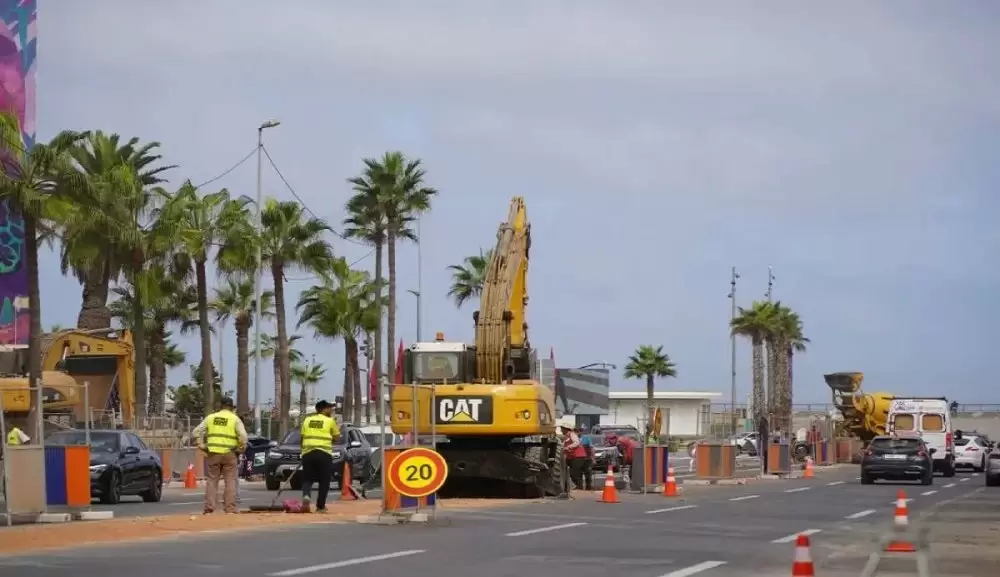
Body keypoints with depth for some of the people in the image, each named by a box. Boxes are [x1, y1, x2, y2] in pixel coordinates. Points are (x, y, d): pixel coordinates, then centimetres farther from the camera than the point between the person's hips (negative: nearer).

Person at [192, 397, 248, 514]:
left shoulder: (211, 417, 11)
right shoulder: (235, 419, 2)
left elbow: (196, 432, 6)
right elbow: (243, 436, -11)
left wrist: (201, 445, 8)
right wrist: (241, 448, 1)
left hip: (213, 454, 2)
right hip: (229, 454, -2)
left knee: (212, 480, 8)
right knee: (230, 481, 2)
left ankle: (209, 509, 3)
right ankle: (230, 509, -2)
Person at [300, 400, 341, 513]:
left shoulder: (307, 420, 13)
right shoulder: (330, 421, 3)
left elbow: (302, 436, 13)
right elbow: (336, 438, 6)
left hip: (308, 452, 3)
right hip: (324, 453, -3)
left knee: (307, 478, 10)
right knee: (324, 481, 7)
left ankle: (306, 495, -19)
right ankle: (320, 506, 6)